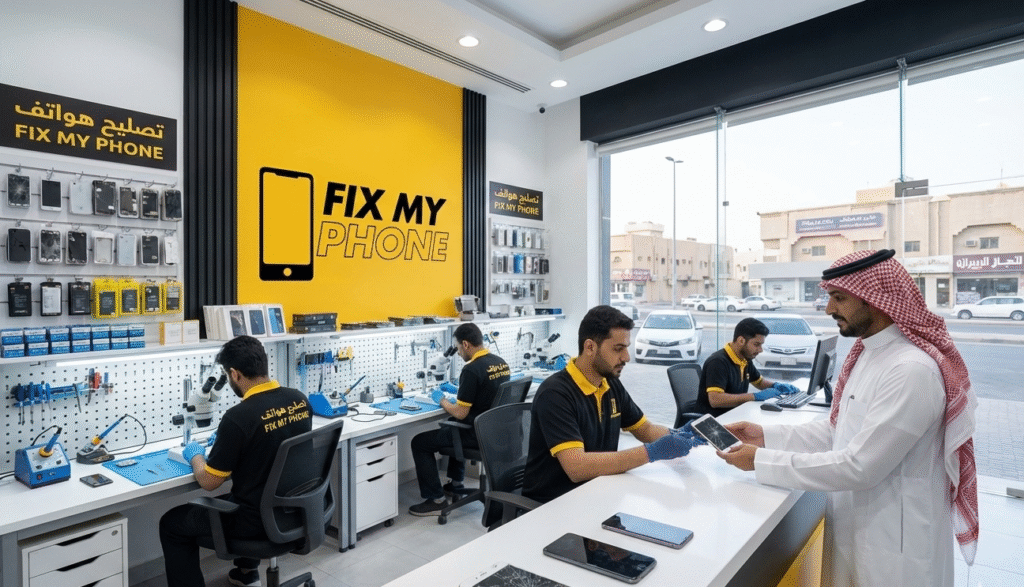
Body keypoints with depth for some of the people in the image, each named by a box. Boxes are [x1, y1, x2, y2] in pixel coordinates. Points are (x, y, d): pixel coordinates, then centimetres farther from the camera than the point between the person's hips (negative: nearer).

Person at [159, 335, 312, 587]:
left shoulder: (238, 416, -25)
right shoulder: (300, 400, -6)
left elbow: (209, 482, -13)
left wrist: (195, 455, 7)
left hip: (259, 519, -7)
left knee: (171, 523, 17)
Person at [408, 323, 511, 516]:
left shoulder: (471, 369, -24)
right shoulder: (501, 362, 2)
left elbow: (460, 413, -21)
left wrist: (442, 400, -2)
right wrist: (458, 393, 17)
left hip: (477, 434, -9)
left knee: (419, 442, 5)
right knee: (451, 428, 36)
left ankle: (436, 500, 10)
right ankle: (455, 482, 43)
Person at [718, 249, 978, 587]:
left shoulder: (912, 371, -27)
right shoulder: (867, 354, 4)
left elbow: (859, 466, -28)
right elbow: (839, 431, 8)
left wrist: (762, 460, -23)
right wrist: (767, 436, -4)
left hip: (894, 545, -8)